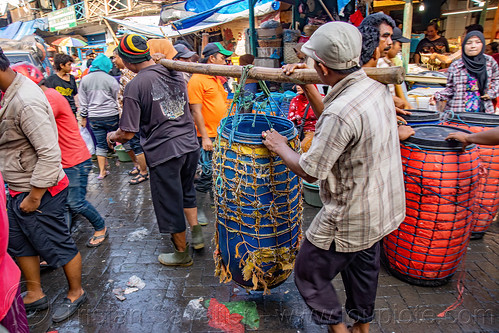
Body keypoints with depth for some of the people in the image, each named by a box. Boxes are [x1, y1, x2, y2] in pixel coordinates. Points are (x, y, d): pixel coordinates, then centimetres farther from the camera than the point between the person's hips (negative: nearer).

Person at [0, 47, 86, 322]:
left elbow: (50, 155, -28)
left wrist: (34, 197, -19)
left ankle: (76, 294, 31)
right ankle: (34, 295, 41)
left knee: (57, 246, 8)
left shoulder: (25, 102, -26)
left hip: (40, 191, -10)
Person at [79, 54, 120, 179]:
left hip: (94, 117, 3)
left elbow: (83, 102, 7)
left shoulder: (84, 80, 4)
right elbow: (117, 99, -1)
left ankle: (102, 171, 12)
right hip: (111, 115, -3)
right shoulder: (110, 80, -6)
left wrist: (83, 117, 13)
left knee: (100, 143, 9)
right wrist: (121, 115, 10)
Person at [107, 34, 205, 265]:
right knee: (186, 191, 28)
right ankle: (197, 233, 33)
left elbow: (128, 134, -14)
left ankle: (182, 253, 27)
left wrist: (112, 136, 10)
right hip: (190, 144, 7)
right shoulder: (175, 73, 4)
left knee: (170, 204, 11)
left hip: (164, 152, -6)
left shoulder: (134, 86, -16)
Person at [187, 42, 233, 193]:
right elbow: (196, 112, -17)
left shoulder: (216, 78, 14)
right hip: (208, 136, -8)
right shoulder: (197, 80, -14)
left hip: (221, 134, 9)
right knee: (209, 169, 1)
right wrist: (205, 138, -19)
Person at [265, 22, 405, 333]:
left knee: (309, 272, 13)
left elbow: (309, 171, -22)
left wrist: (280, 146, -6)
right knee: (363, 266, 28)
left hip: (351, 218, -9)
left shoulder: (341, 112, -33)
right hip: (384, 206, 9)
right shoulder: (377, 86, -4)